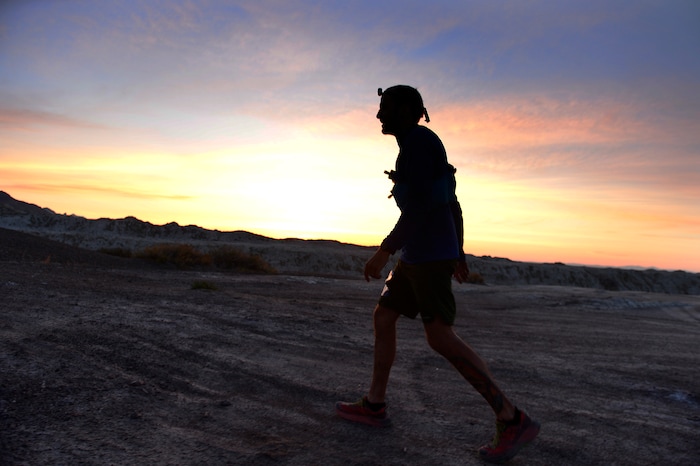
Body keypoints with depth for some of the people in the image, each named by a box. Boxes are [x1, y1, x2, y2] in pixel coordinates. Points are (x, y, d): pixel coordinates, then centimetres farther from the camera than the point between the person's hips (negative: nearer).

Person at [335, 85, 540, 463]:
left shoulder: (417, 139, -11)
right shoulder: (424, 150, 20)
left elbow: (421, 205, -23)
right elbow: (451, 204, 21)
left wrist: (383, 251, -21)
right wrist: (458, 254, 23)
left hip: (429, 252, -11)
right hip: (422, 255, 11)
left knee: (440, 339, -13)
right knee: (382, 318, 12)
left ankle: (512, 421, -6)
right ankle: (374, 406, 19)